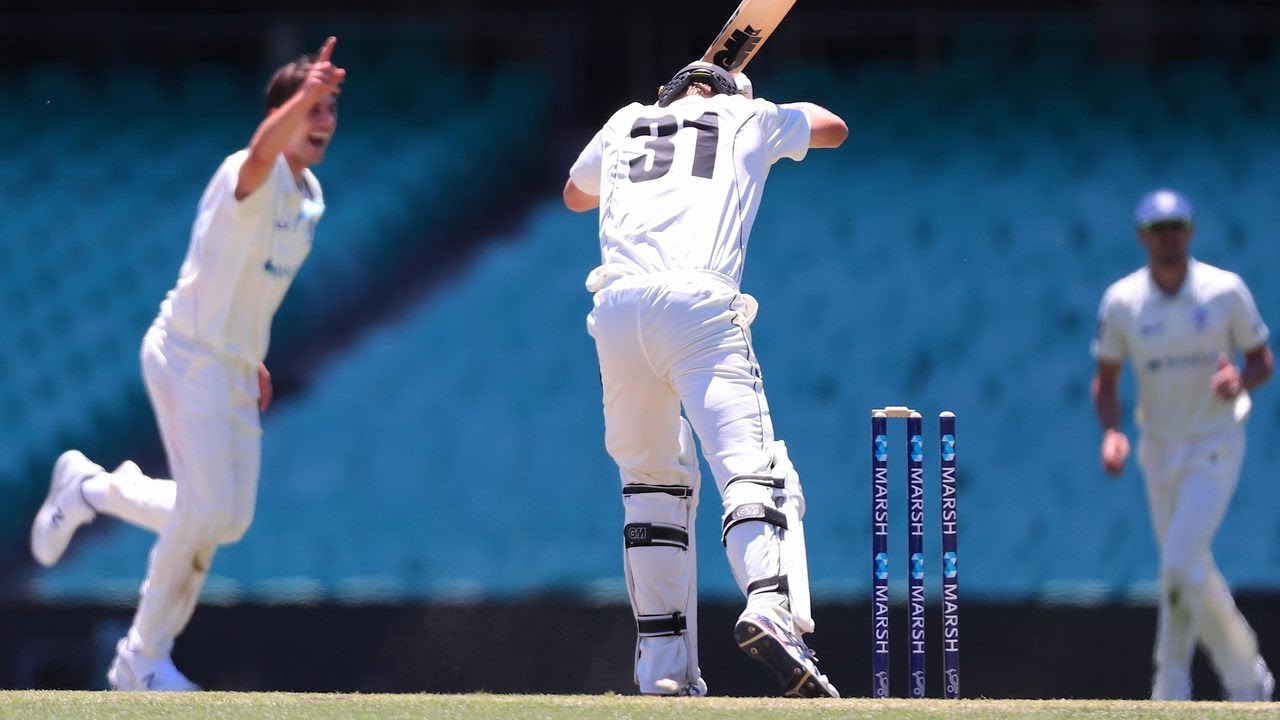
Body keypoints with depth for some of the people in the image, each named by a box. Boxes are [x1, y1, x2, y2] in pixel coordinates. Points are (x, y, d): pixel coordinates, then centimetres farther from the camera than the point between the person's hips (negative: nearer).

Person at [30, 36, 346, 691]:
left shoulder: (309, 195, 9)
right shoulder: (249, 177, -18)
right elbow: (263, 151, -44)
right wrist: (302, 95, -63)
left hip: (234, 371, 9)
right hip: (187, 358, -9)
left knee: (228, 521, 9)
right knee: (208, 512, -12)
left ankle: (88, 488, 28)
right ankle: (145, 658, 4)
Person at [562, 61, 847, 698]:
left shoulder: (626, 124, 29)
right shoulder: (747, 120, 24)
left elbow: (575, 196, 51)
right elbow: (833, 128, 46)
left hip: (617, 308, 3)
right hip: (697, 305, -3)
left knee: (654, 483, 17)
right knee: (753, 471, -15)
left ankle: (664, 668, 6)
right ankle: (771, 609, -44)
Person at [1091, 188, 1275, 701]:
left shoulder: (1225, 290, -11)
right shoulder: (1121, 301, -6)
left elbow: (1262, 361, -2)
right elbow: (1106, 379, 3)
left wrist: (1239, 381, -25)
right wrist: (1111, 433, -15)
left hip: (1216, 448, -4)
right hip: (1160, 447, 4)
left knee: (1180, 565, -18)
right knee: (1191, 572, 11)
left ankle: (1171, 689, -5)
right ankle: (1248, 679, 29)